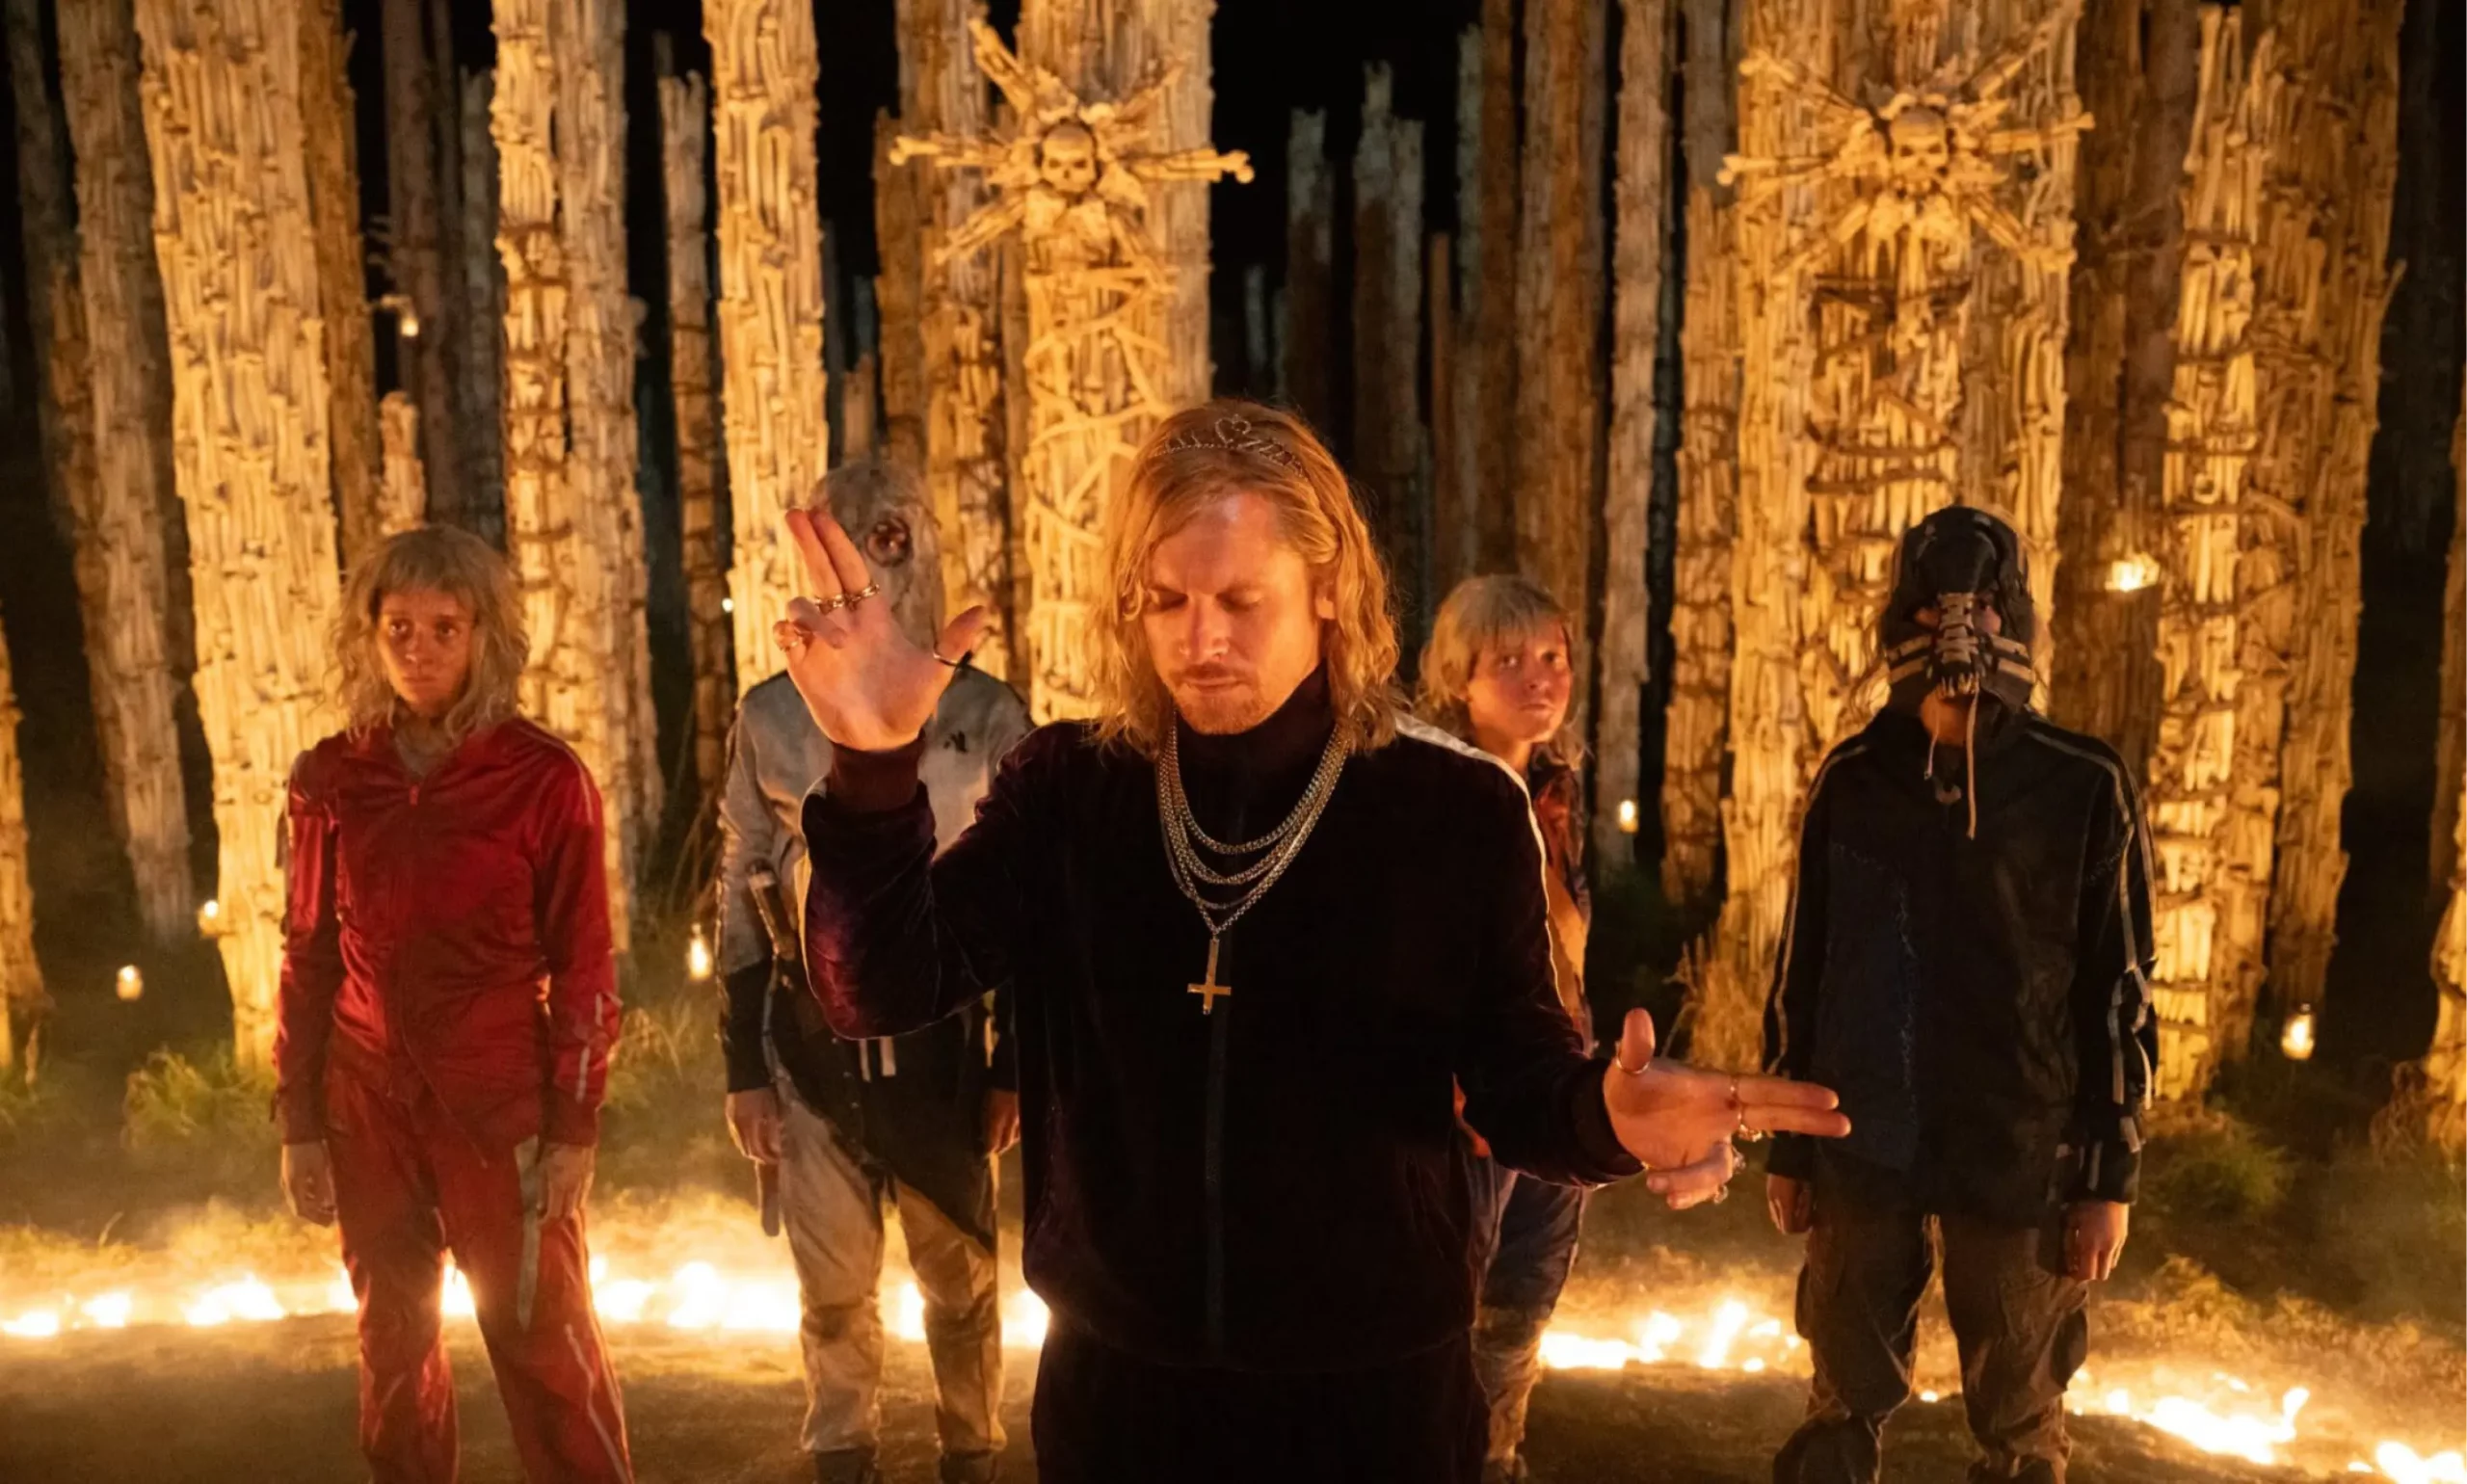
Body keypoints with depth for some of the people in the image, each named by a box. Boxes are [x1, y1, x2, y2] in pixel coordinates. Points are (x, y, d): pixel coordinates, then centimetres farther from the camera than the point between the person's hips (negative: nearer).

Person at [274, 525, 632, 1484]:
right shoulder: (331, 779, 1)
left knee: (544, 1341, 2)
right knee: (392, 1345, 15)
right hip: (368, 1105, 3)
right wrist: (299, 1122, 5)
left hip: (501, 1102, -3)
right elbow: (306, 957, 6)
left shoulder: (543, 777, -9)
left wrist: (574, 1125, -8)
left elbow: (583, 964, -6)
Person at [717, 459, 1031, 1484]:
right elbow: (742, 899, 5)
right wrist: (744, 1066, 3)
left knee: (959, 1279, 12)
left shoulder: (986, 715, -4)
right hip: (814, 1041, 1)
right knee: (832, 1290, 13)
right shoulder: (771, 716, 1)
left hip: (942, 1036, -1)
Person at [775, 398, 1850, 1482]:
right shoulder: (1066, 788, -5)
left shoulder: (1458, 809, -8)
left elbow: (1515, 1083, -6)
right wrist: (874, 770, -28)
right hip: (1118, 1371, 2)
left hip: (1376, 1382, -1)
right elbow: (881, 991, -11)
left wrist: (1602, 1113, -30)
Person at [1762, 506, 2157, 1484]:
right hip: (1862, 1149, 2)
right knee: (1844, 1403, 14)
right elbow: (1802, 971, 6)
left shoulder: (2085, 791, -5)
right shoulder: (1852, 782, 2)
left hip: (2019, 1159, -1)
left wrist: (2110, 1175, -4)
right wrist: (1787, 1145, 6)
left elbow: (2119, 993, -2)